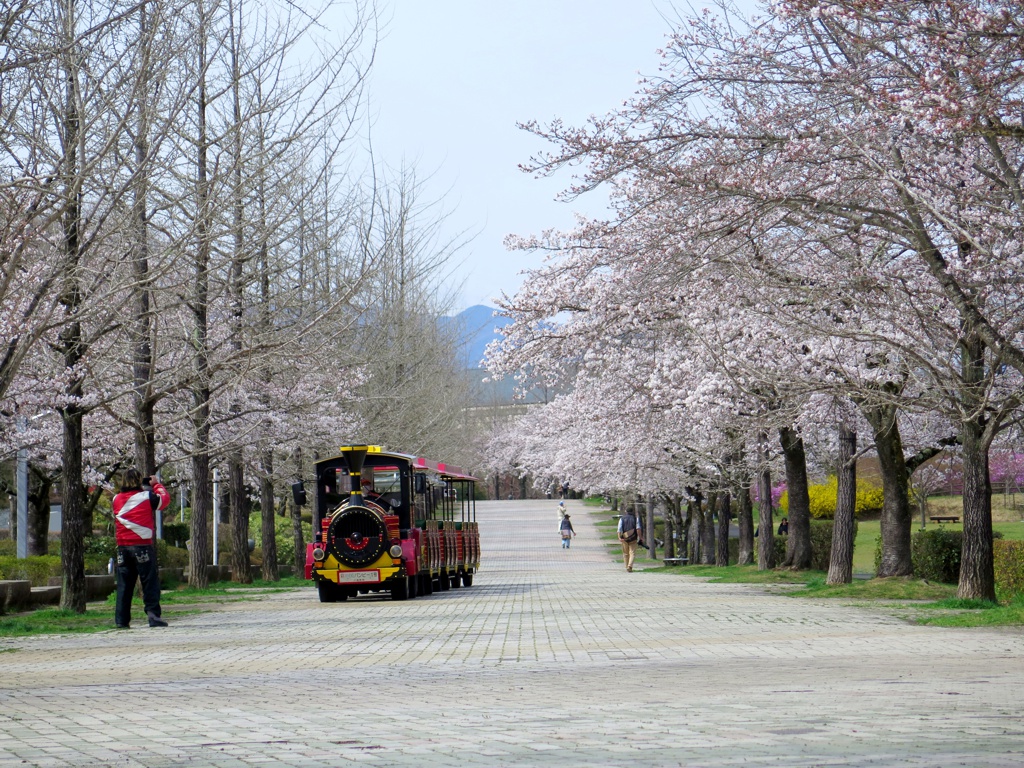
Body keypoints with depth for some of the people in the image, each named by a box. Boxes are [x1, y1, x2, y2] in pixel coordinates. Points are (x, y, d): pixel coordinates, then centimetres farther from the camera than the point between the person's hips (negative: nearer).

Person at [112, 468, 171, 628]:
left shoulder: (117, 500, 7)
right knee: (150, 583, 1)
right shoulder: (147, 497, -5)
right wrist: (157, 485, 24)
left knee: (124, 585, 8)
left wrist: (147, 488, 24)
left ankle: (121, 620, 6)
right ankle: (153, 615, -6)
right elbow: (165, 498, 9)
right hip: (143, 546, -4)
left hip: (123, 547, 4)